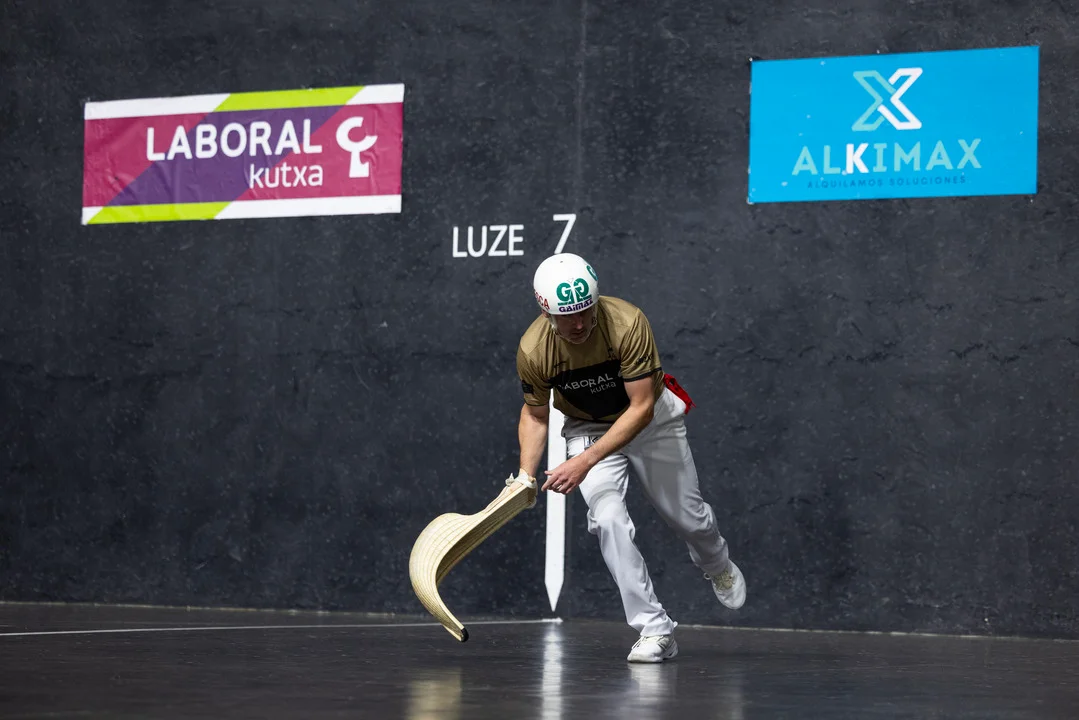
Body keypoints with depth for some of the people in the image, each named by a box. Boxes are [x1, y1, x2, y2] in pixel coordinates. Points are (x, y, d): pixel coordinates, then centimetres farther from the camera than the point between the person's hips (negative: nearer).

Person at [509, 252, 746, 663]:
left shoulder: (627, 323, -35)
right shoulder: (533, 351, -26)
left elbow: (641, 408, -33)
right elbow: (535, 414, -6)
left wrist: (585, 462, -39)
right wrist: (526, 474, -21)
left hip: (650, 418, -1)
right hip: (588, 428, 1)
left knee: (687, 517, 12)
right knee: (607, 518, -23)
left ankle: (717, 567, 50)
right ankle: (654, 631, -15)